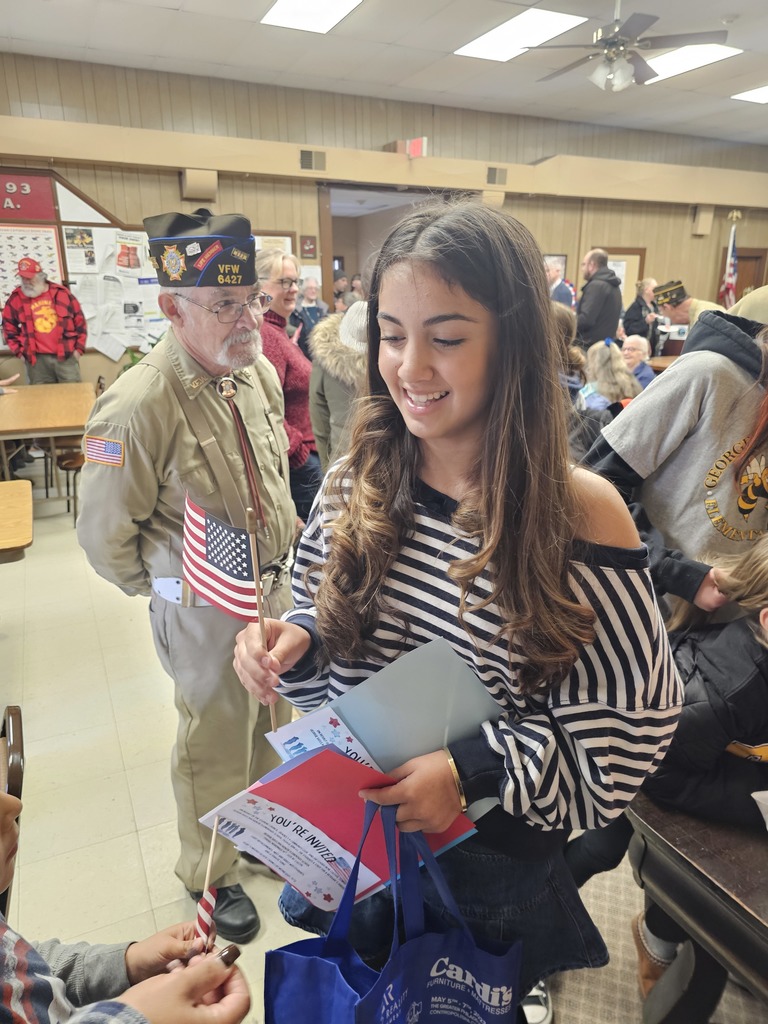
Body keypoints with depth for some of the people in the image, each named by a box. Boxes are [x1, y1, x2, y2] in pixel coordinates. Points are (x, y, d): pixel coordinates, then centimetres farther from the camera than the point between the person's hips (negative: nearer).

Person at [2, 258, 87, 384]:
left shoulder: (61, 293, 2)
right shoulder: (16, 298, 5)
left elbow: (79, 320, 7)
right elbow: (9, 327, 14)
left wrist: (79, 348, 3)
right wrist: (19, 351, 8)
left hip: (66, 356, -1)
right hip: (37, 359, 1)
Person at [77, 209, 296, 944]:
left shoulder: (260, 373, -4)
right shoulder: (138, 407, -26)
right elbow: (104, 534, -15)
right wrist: (170, 589, -2)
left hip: (273, 586, 7)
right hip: (205, 609, -6)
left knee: (271, 721, 24)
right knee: (215, 743, 14)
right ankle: (210, 872, 43)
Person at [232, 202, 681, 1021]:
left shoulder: (581, 515, -21)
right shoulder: (356, 485, -10)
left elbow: (626, 722, -15)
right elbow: (325, 650, 2)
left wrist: (475, 769, -26)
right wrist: (291, 648, -19)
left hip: (492, 862, -3)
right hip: (344, 832, 4)